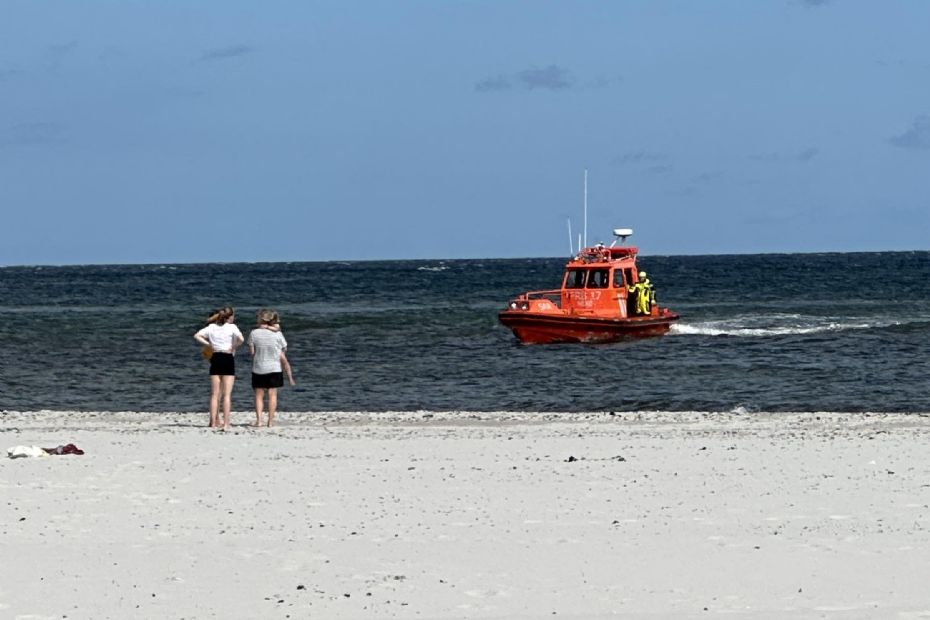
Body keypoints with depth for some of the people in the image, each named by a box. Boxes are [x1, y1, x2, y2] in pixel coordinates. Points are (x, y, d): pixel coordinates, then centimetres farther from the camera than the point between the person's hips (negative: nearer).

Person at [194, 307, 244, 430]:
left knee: (215, 394, 8)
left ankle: (214, 422, 6)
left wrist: (208, 344, 3)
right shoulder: (231, 327, -5)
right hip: (228, 359, -4)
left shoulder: (212, 327, 6)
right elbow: (241, 339, -20)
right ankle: (226, 423, -5)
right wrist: (233, 347, -4)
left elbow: (197, 336, 0)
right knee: (227, 394, -1)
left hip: (215, 359, 4)